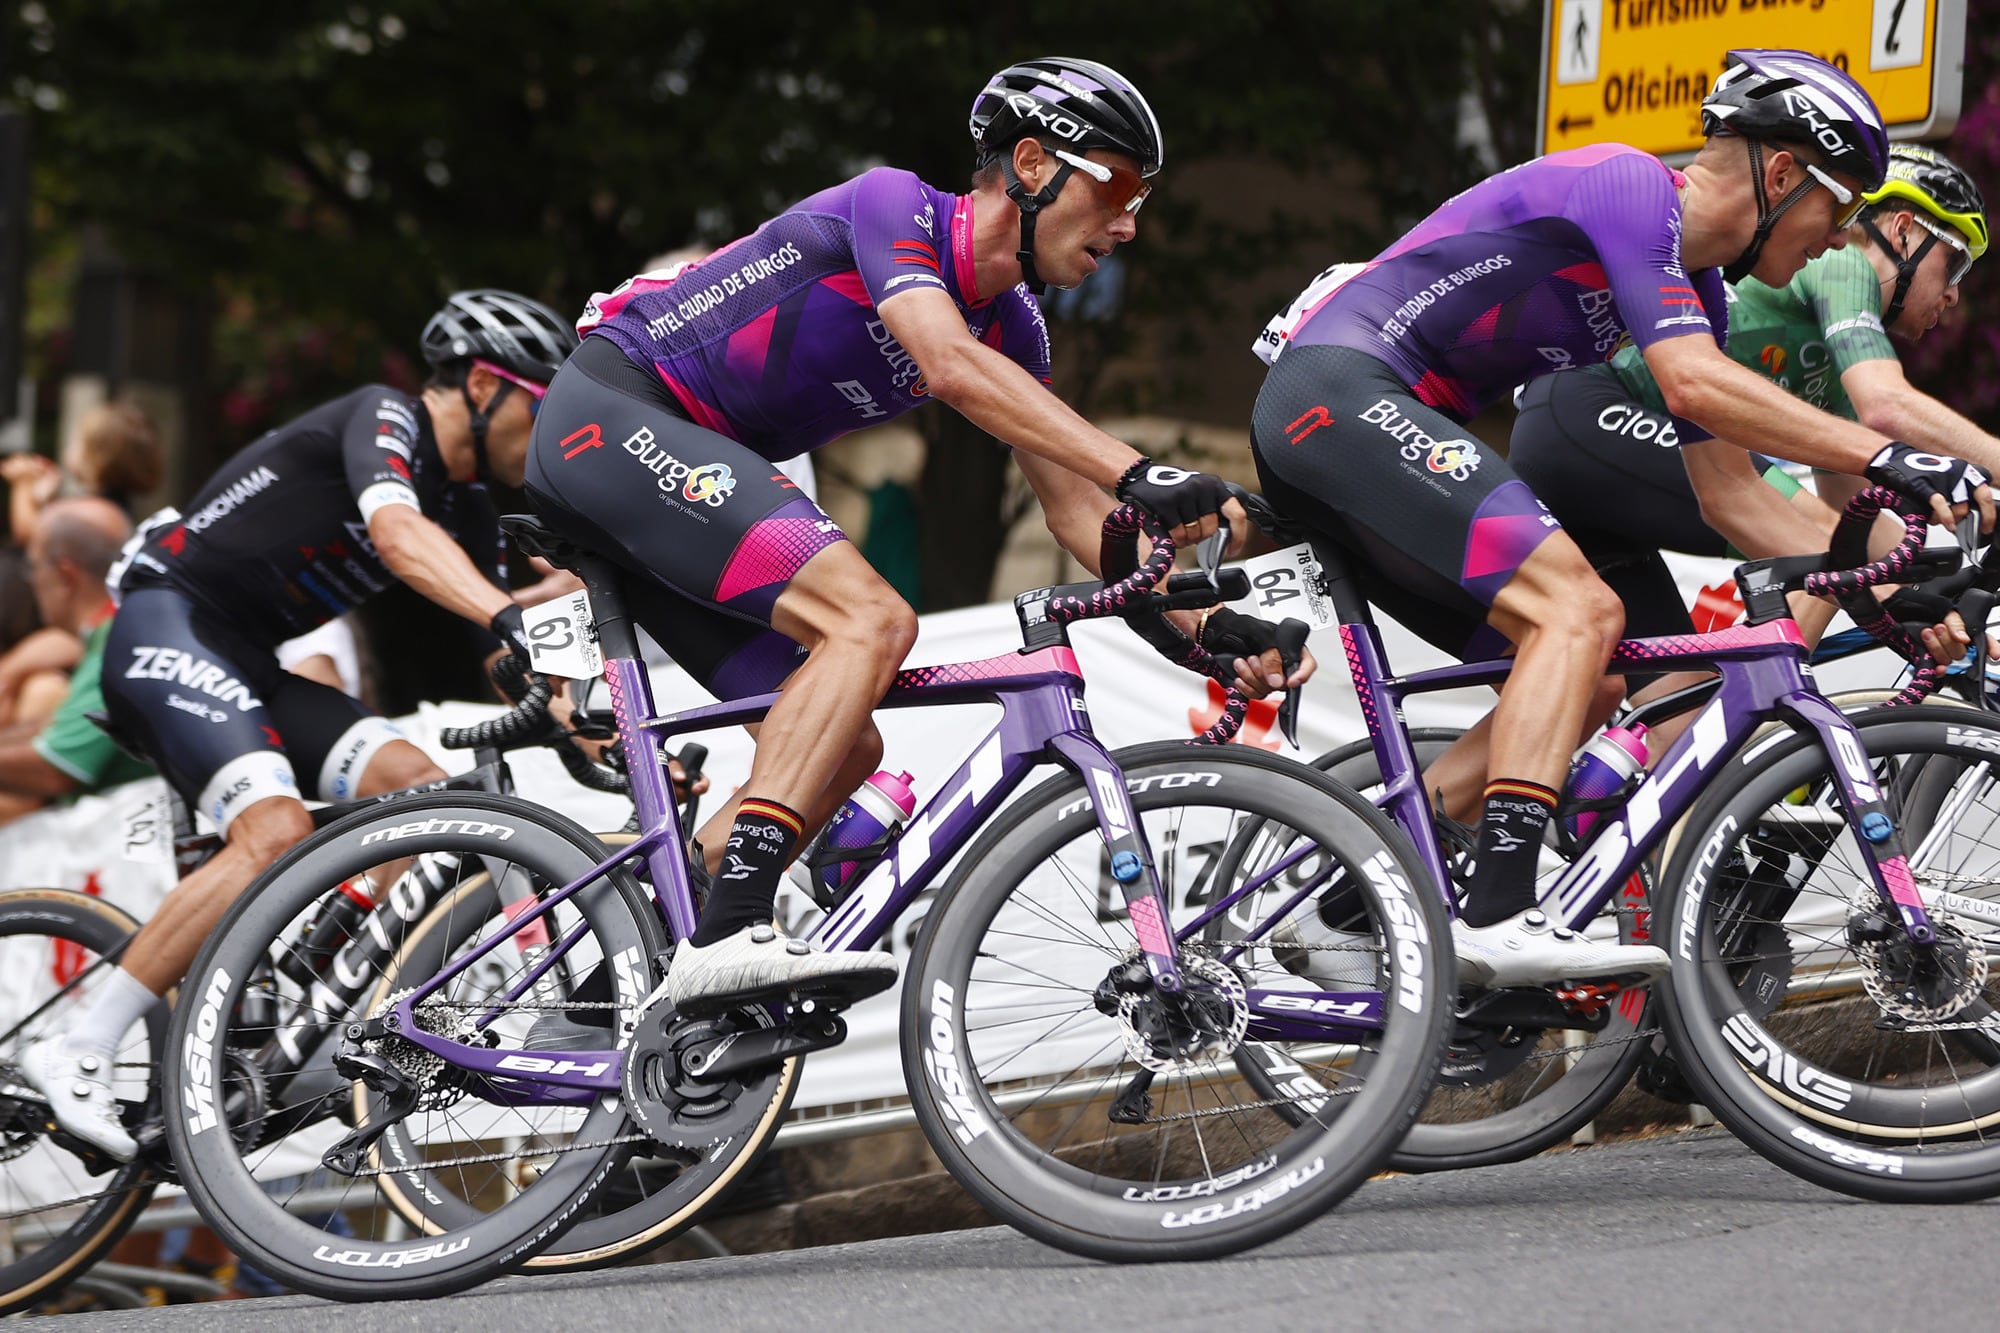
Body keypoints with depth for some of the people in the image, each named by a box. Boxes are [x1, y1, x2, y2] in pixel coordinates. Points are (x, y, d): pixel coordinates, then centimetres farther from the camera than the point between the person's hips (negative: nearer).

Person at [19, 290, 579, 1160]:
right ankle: (79, 1056, -25)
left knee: (418, 787, -10)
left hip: (248, 663, 9)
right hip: (168, 628, -9)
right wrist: (509, 617, -46)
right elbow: (396, 532, -32)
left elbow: (506, 659, 12)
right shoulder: (384, 419, -11)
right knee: (276, 830, -27)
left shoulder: (465, 509, 15)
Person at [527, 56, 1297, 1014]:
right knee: (872, 618, -26)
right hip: (615, 408, -10)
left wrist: (1208, 626, -3)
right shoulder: (892, 207, -15)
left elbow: (1073, 504, 10)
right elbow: (952, 368, -32)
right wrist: (1138, 475, -40)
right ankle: (733, 934, -38)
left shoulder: (1011, 324, 10)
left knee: (845, 749, 2)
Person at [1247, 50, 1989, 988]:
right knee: (1580, 609, -23)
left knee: (1589, 686, 7)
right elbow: (1695, 385, -24)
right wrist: (1886, 458, -27)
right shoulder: (1629, 184, -12)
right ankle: (1497, 920, -33)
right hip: (1340, 389, -10)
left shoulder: (1695, 291, 18)